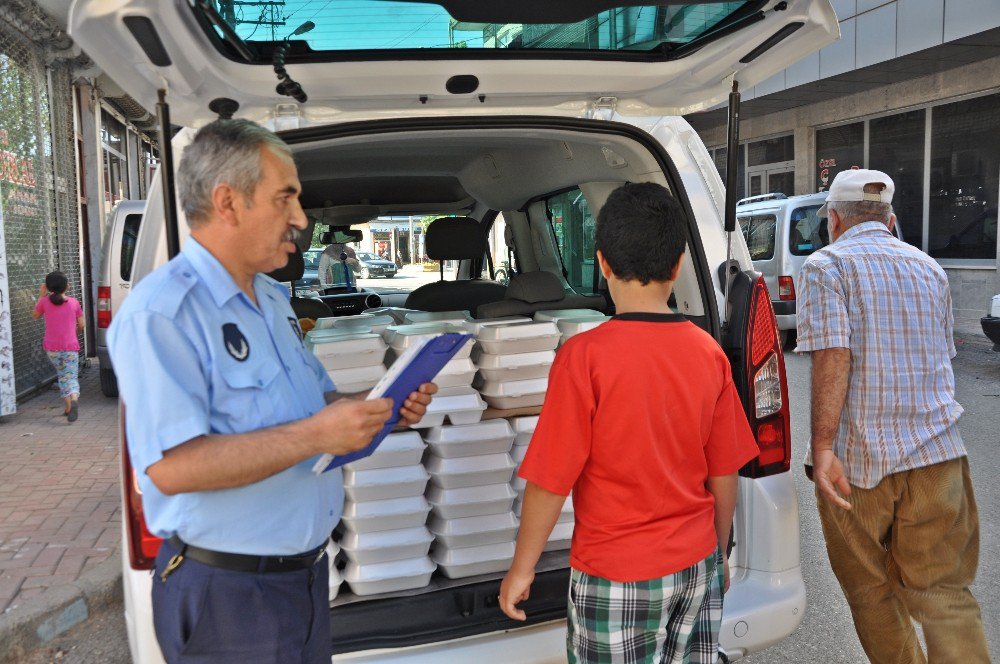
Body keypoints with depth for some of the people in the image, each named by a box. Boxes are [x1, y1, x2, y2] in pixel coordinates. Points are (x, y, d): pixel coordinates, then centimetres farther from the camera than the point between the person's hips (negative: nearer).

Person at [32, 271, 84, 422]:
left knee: (62, 375, 19)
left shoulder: (45, 301, -5)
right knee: (71, 377, 1)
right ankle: (74, 398, -30)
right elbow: (81, 325, 4)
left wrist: (41, 295, 17)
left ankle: (68, 407, 15)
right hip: (71, 347, -1)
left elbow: (35, 315, 16)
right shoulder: (74, 302, -3)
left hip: (51, 348, 1)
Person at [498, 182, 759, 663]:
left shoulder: (585, 357, -20)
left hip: (617, 576, -4)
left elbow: (550, 481, -15)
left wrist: (522, 568, -1)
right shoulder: (708, 352, -5)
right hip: (697, 564, 5)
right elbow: (724, 474, 2)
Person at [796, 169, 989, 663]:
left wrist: (823, 447, -20)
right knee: (944, 591, 8)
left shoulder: (826, 266, -5)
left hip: (858, 457, -5)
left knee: (870, 590, 14)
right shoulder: (928, 267, 14)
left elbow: (832, 359, -18)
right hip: (937, 453, 5)